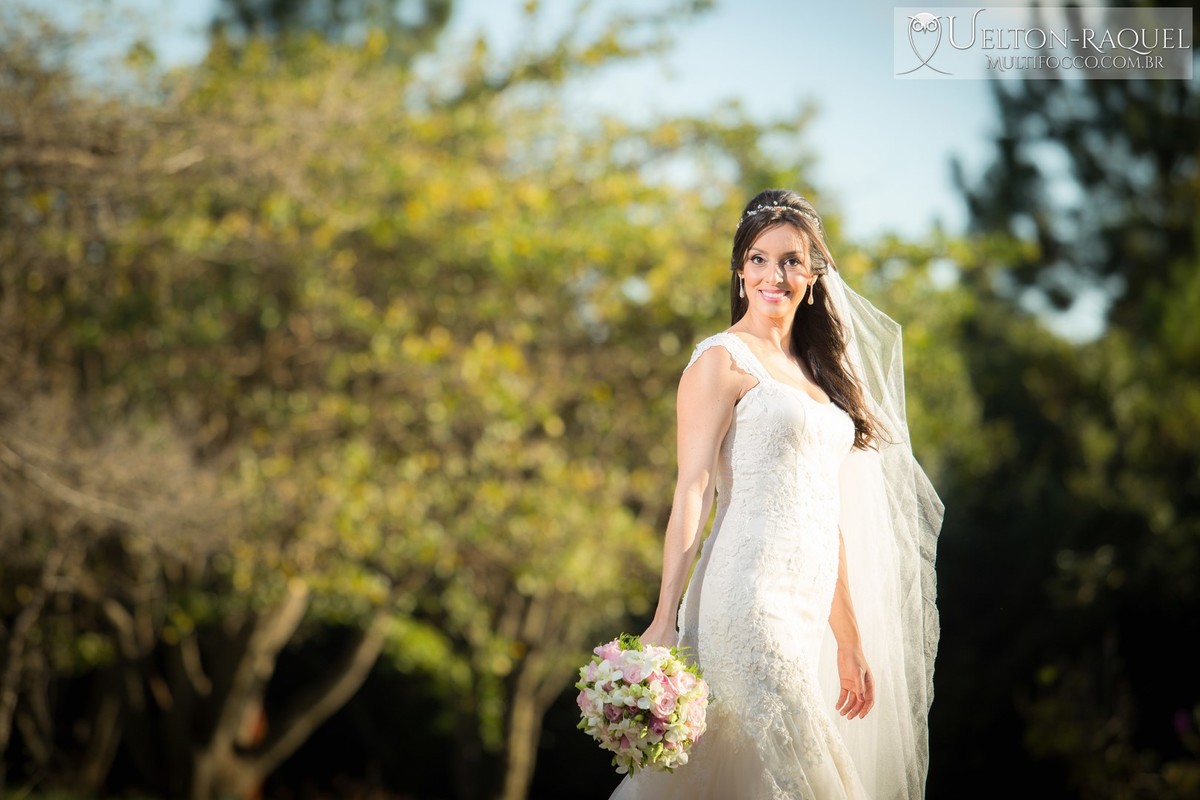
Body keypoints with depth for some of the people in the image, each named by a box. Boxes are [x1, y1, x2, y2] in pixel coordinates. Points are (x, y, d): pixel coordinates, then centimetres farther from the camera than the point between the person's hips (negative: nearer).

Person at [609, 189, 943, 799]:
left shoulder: (816, 370, 19)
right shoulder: (723, 359, -2)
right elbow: (692, 488, -10)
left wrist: (849, 638, 18)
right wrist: (664, 621, -17)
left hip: (806, 615, 7)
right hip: (751, 604, -7)